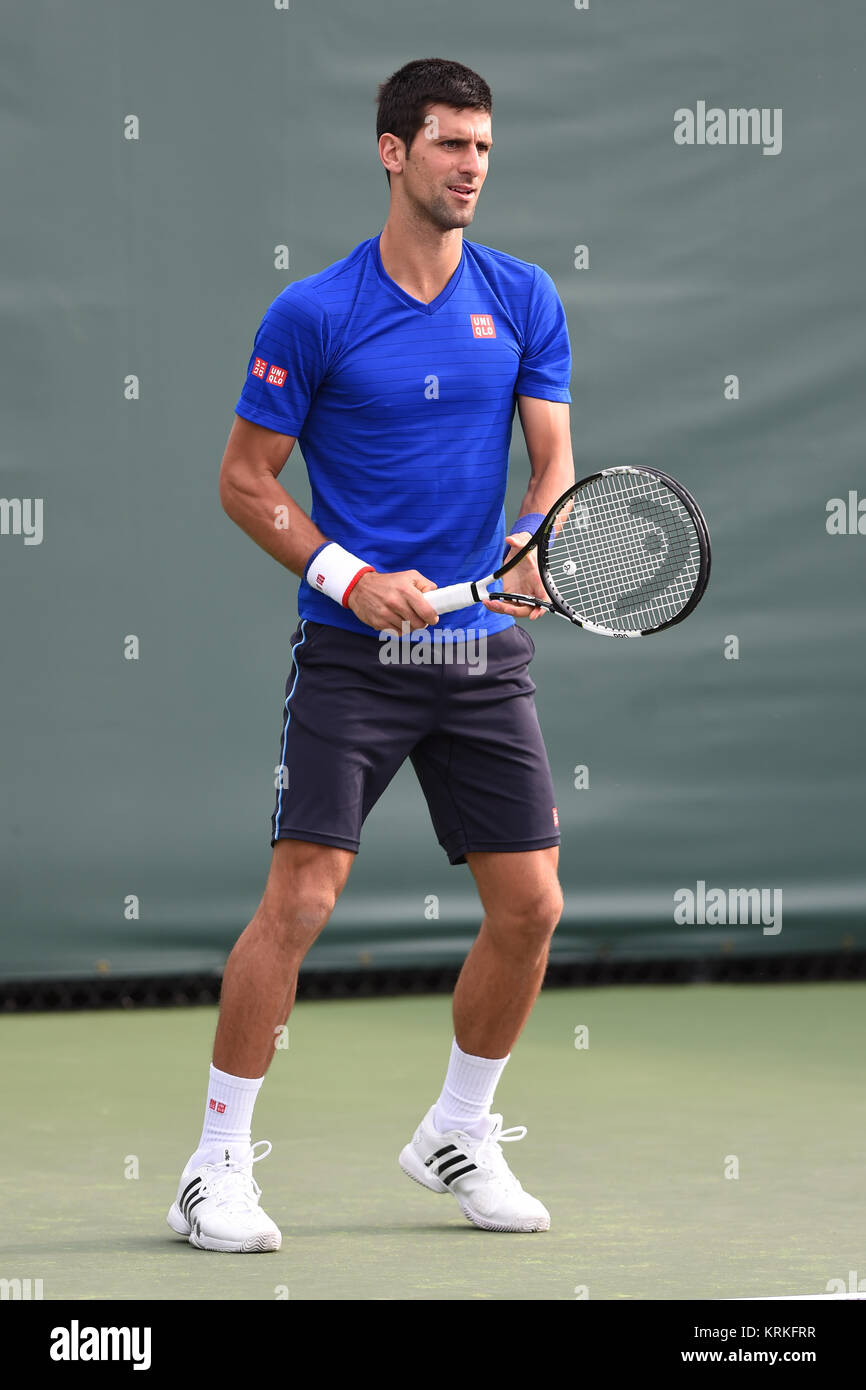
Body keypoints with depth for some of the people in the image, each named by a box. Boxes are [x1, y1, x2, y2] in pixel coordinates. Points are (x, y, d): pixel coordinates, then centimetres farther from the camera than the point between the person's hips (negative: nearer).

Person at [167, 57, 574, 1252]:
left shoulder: (523, 299, 6)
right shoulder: (313, 314, -5)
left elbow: (553, 453, 5)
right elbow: (246, 481, -1)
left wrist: (535, 542, -17)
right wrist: (351, 578, -14)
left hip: (486, 652, 4)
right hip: (352, 653, -4)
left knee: (530, 905, 4)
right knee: (300, 899, -12)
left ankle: (460, 1136, 25)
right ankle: (218, 1165, -2)